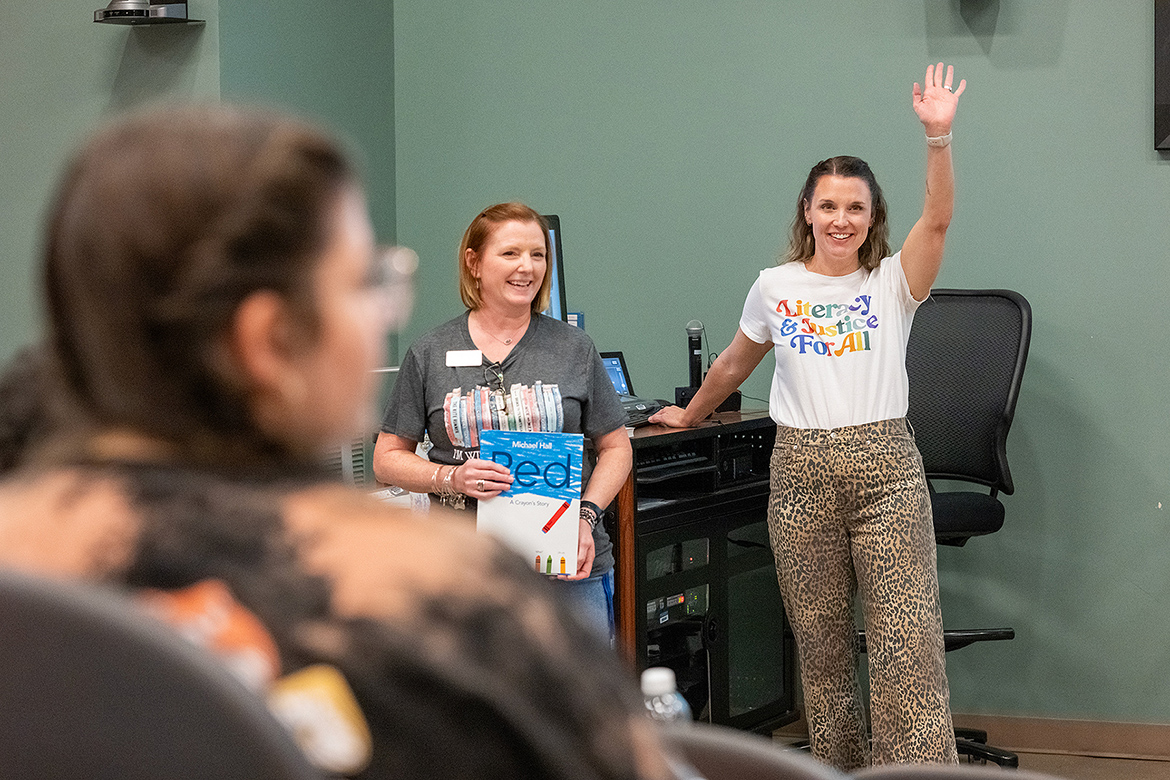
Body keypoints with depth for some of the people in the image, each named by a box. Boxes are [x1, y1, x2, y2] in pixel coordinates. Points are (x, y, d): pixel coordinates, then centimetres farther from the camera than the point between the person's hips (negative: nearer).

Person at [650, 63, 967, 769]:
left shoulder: (893, 283, 3)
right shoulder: (775, 287, 9)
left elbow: (938, 218, -15)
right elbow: (734, 366, 25)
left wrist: (939, 134, -27)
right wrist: (689, 416, 35)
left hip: (886, 467, -2)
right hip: (802, 472, 2)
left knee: (909, 644, -11)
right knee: (821, 641, 7)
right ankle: (838, 765, 18)